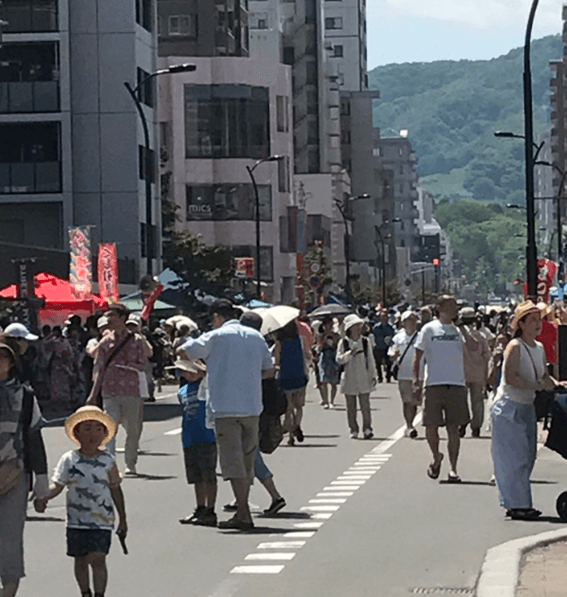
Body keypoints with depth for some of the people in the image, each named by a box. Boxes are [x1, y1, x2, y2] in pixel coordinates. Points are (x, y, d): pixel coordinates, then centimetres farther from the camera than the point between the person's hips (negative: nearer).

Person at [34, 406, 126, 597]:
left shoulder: (108, 460, 0)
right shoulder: (69, 459, -2)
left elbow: (115, 489, 8)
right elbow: (57, 484, -7)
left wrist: (123, 518, 11)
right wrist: (43, 498, -27)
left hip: (102, 519, -1)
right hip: (76, 520, 1)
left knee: (97, 559, -12)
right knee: (80, 560, 11)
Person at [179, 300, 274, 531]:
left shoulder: (216, 337, -4)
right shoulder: (256, 336, 12)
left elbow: (182, 352, 0)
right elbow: (269, 370, 16)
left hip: (226, 406, -5)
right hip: (252, 407, 5)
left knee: (233, 461, -5)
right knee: (247, 460, 13)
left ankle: (243, 514, -10)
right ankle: (242, 510, 17)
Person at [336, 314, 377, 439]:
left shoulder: (365, 342, 7)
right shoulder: (343, 343, 2)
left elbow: (370, 359, 11)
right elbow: (339, 359, -5)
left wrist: (373, 375, 9)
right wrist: (349, 354, -20)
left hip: (363, 378, 0)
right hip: (349, 379, 0)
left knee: (365, 405, -7)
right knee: (351, 407, 3)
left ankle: (367, 428, -5)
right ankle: (353, 430, 11)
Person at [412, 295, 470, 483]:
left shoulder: (458, 331, 14)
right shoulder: (429, 329, 4)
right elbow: (417, 357, 3)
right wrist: (416, 381, -6)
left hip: (456, 383, 2)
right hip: (434, 384, -2)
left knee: (453, 428, 0)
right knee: (431, 426, -1)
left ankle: (453, 468, 4)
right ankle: (436, 457, 25)